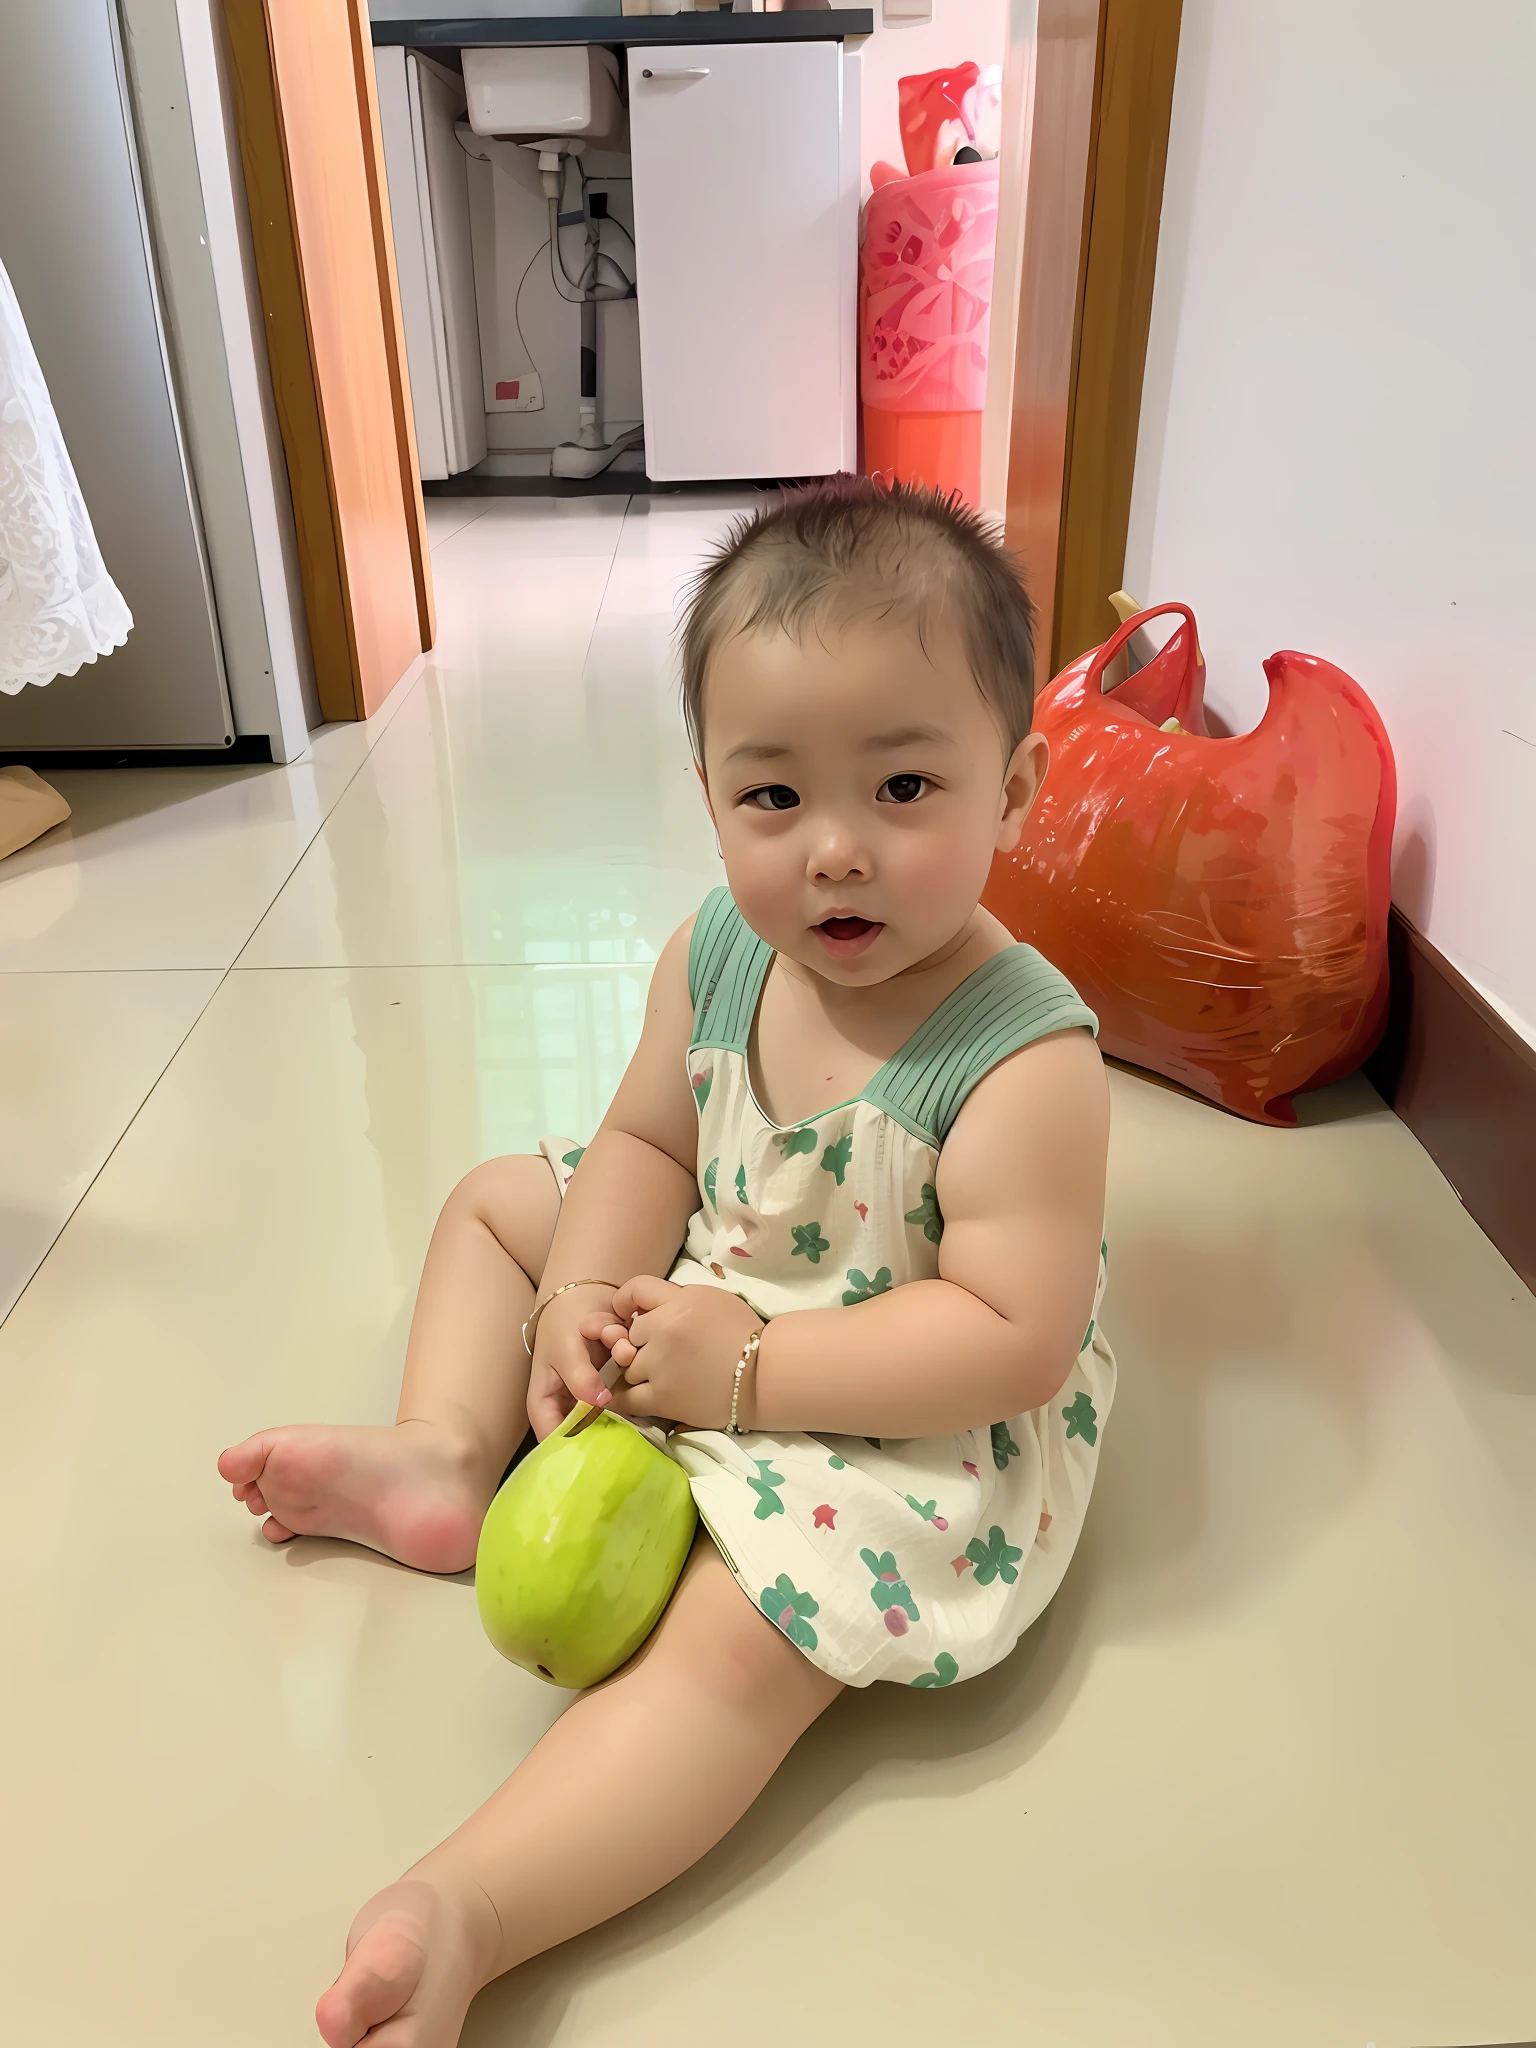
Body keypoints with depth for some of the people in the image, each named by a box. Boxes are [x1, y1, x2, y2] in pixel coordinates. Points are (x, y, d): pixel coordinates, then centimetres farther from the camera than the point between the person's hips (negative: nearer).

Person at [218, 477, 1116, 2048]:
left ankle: (466, 1909, -23)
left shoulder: (1025, 1058, -30)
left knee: (742, 1635, -28)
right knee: (498, 1200, 14)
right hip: (701, 1298, 7)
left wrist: (746, 1370, -29)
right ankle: (447, 1460, 3)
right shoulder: (715, 952, -12)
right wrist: (586, 1296, -18)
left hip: (910, 1424, -7)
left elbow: (1012, 1338, -30)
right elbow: (650, 1143, 1)